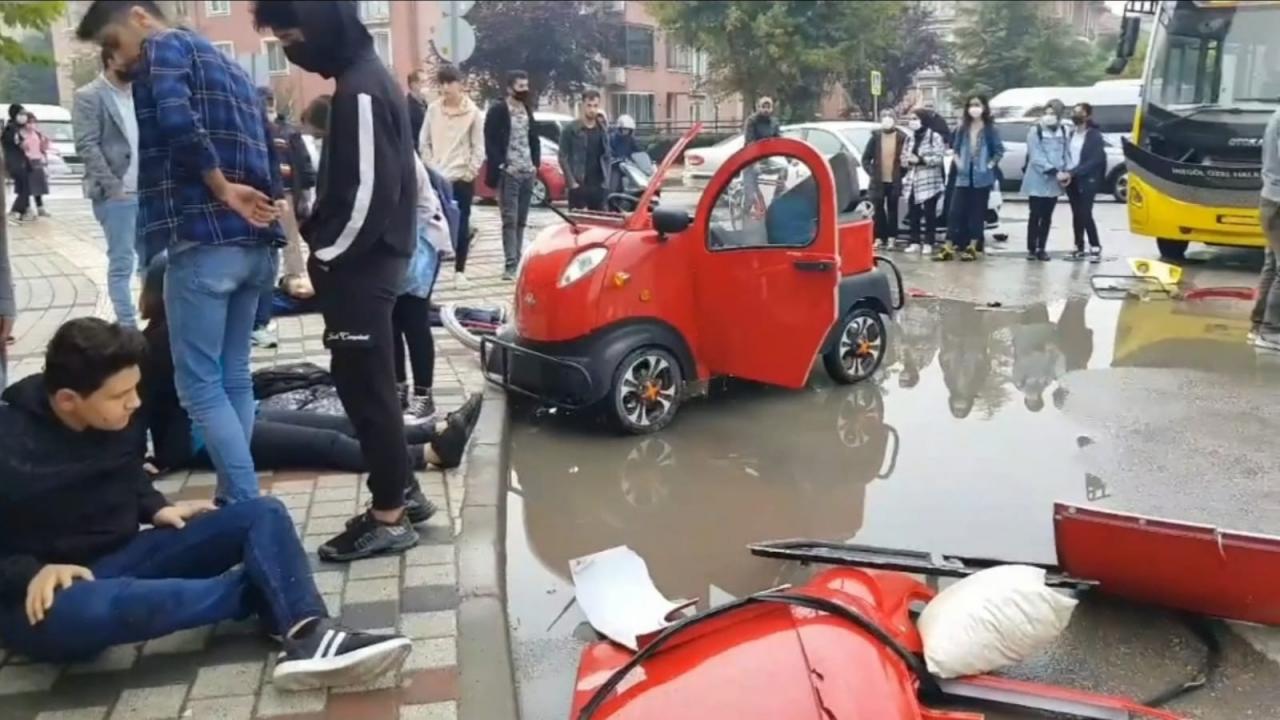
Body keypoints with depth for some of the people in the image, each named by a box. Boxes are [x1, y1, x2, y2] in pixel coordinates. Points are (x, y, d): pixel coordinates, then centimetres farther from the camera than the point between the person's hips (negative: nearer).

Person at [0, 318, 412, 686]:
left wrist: (155, 508, 2)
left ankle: (307, 635, -37)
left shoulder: (119, 418, -1)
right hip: (46, 596, -6)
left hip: (123, 558, 6)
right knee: (80, 609, -44)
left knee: (263, 514, -10)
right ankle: (256, 588, -22)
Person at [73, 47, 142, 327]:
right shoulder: (89, 96, -4)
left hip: (147, 192, 6)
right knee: (121, 263, -1)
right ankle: (128, 326, 4)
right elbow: (87, 146, -11)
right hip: (115, 195, -6)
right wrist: (113, 186, -18)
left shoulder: (137, 93, 14)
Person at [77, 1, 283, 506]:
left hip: (204, 242, -9)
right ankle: (236, 497, 19)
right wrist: (250, 197, 8)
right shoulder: (229, 66, 26)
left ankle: (246, 507, -2)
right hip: (254, 244, 9)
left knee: (199, 383, -2)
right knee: (234, 375, 14)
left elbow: (175, 119, -22)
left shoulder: (166, 47, 0)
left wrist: (221, 189, -14)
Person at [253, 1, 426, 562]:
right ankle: (400, 490, 26)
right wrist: (322, 246, 12)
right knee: (368, 384, 15)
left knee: (364, 388, -3)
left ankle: (389, 517, 7)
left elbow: (370, 192, -22)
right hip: (366, 261, 10)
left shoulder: (360, 91, -17)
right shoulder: (364, 78, 14)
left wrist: (325, 257, -12)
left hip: (360, 266, -10)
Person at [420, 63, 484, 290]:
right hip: (437, 178, 2)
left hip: (462, 178, -1)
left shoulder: (472, 111, -2)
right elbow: (424, 142, 7)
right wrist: (431, 168, -2)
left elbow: (478, 147, 0)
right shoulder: (433, 110, 3)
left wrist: (470, 172, -7)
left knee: (461, 225, 3)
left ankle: (459, 271, 11)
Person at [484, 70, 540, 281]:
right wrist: (501, 165, -15)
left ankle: (517, 262, 13)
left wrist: (535, 164, 8)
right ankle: (510, 265, -11)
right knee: (510, 220, -10)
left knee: (521, 221, 8)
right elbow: (490, 142, -9)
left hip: (527, 172, 6)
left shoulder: (527, 110, 15)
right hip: (508, 173, -6)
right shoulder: (497, 110, -5)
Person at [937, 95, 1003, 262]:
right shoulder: (962, 128, 6)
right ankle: (948, 248, 0)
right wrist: (958, 162, 3)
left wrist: (990, 165, -7)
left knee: (977, 212, 4)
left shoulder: (990, 129, -3)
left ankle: (971, 247, 10)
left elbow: (999, 151, 0)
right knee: (956, 211, -1)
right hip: (964, 176, 3)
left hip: (982, 178, -3)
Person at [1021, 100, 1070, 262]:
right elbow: (1036, 157, -15)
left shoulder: (1062, 132, 9)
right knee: (1035, 216, -1)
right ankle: (1031, 249, 7)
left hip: (1054, 183, 5)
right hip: (1037, 181, -5)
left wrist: (1066, 171, -9)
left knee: (1047, 217, 9)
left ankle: (1041, 249, 16)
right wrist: (1054, 172, -22)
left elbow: (1065, 153, 10)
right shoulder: (1035, 131, -8)